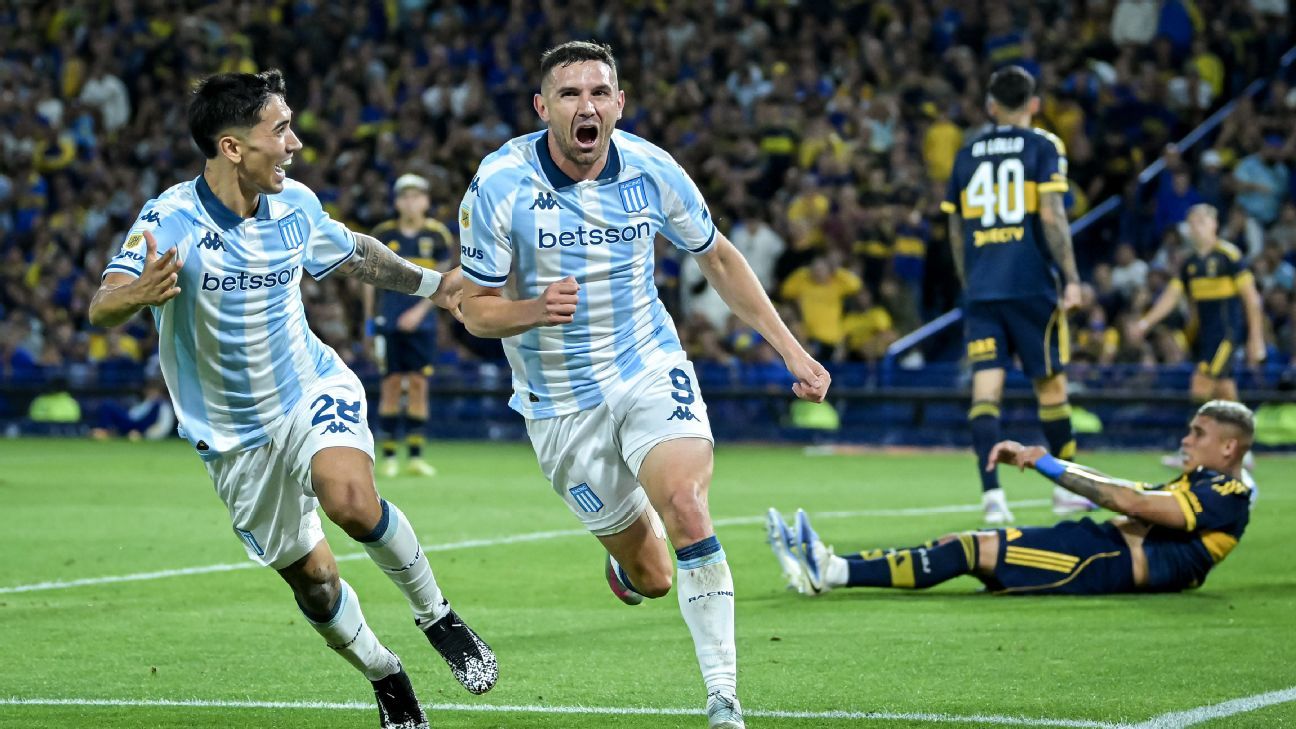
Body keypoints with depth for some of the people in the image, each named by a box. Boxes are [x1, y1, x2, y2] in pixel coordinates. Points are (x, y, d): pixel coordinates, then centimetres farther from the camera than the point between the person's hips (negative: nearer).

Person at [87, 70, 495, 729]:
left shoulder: (294, 204, -8)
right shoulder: (171, 220, -22)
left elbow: (353, 254, 15)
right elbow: (101, 309, -34)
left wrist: (434, 285, 21)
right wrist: (137, 294, -57)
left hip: (313, 390, 1)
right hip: (236, 436, -1)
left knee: (351, 500, -29)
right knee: (310, 577, 6)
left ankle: (436, 615, -6)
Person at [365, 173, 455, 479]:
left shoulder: (437, 234, 1)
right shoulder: (383, 234, 2)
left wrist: (419, 310, -11)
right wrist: (369, 317, 9)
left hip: (421, 322, 0)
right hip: (389, 322, 0)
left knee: (418, 385, -1)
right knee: (392, 384, -2)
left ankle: (415, 456, 3)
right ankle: (388, 456, 3)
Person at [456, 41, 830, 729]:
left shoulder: (653, 172, -9)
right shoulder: (499, 184, -15)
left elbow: (718, 259, 9)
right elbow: (475, 309, -8)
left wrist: (792, 351, 6)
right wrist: (536, 310, -31)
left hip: (651, 369, 1)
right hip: (560, 400, -1)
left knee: (685, 507, -27)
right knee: (649, 577, 3)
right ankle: (624, 556, 44)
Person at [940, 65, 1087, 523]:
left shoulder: (967, 154, 13)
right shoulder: (1043, 146, 1)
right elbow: (1052, 215, -10)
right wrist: (1071, 278, -8)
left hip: (981, 290, 3)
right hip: (1031, 286, -2)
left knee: (986, 389, -4)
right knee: (1050, 384, 10)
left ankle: (991, 494, -16)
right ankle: (1067, 487, 20)